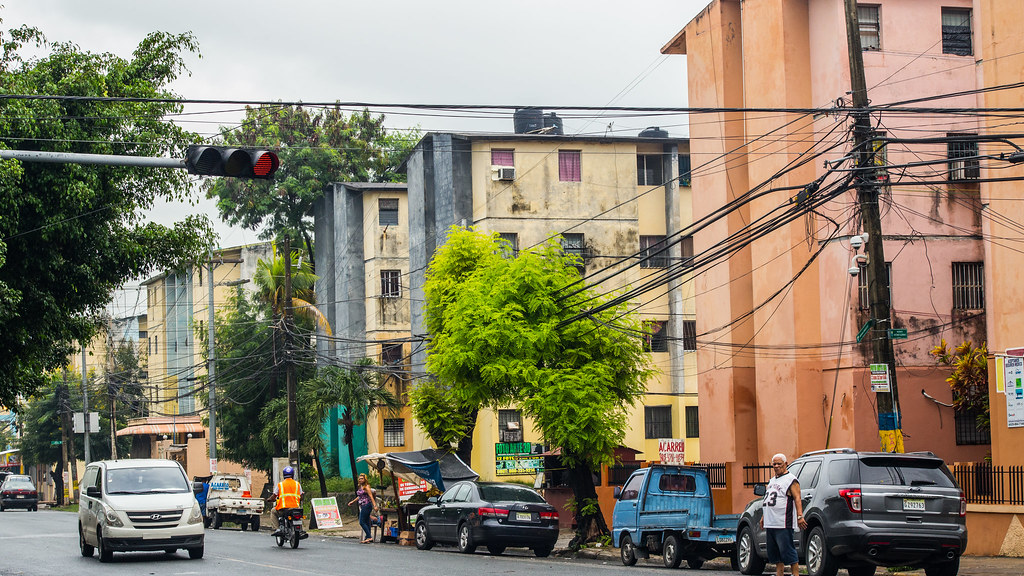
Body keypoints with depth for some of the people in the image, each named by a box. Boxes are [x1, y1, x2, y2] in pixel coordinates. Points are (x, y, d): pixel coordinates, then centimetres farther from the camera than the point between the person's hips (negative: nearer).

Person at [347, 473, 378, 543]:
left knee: (362, 522, -12)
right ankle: (367, 538, 9)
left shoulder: (366, 487, -10)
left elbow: (371, 497, -17)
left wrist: (374, 505, -25)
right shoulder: (359, 487, 16)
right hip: (362, 506, 9)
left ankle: (369, 537, -13)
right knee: (366, 522, 8)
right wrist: (353, 501, 33)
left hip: (367, 505, -9)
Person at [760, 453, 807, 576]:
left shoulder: (791, 480, -5)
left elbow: (797, 499, -13)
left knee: (787, 551, -10)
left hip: (783, 524, -9)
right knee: (775, 552, 11)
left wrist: (800, 516, -22)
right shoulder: (773, 480, 22)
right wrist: (763, 517, 28)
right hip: (770, 523, 9)